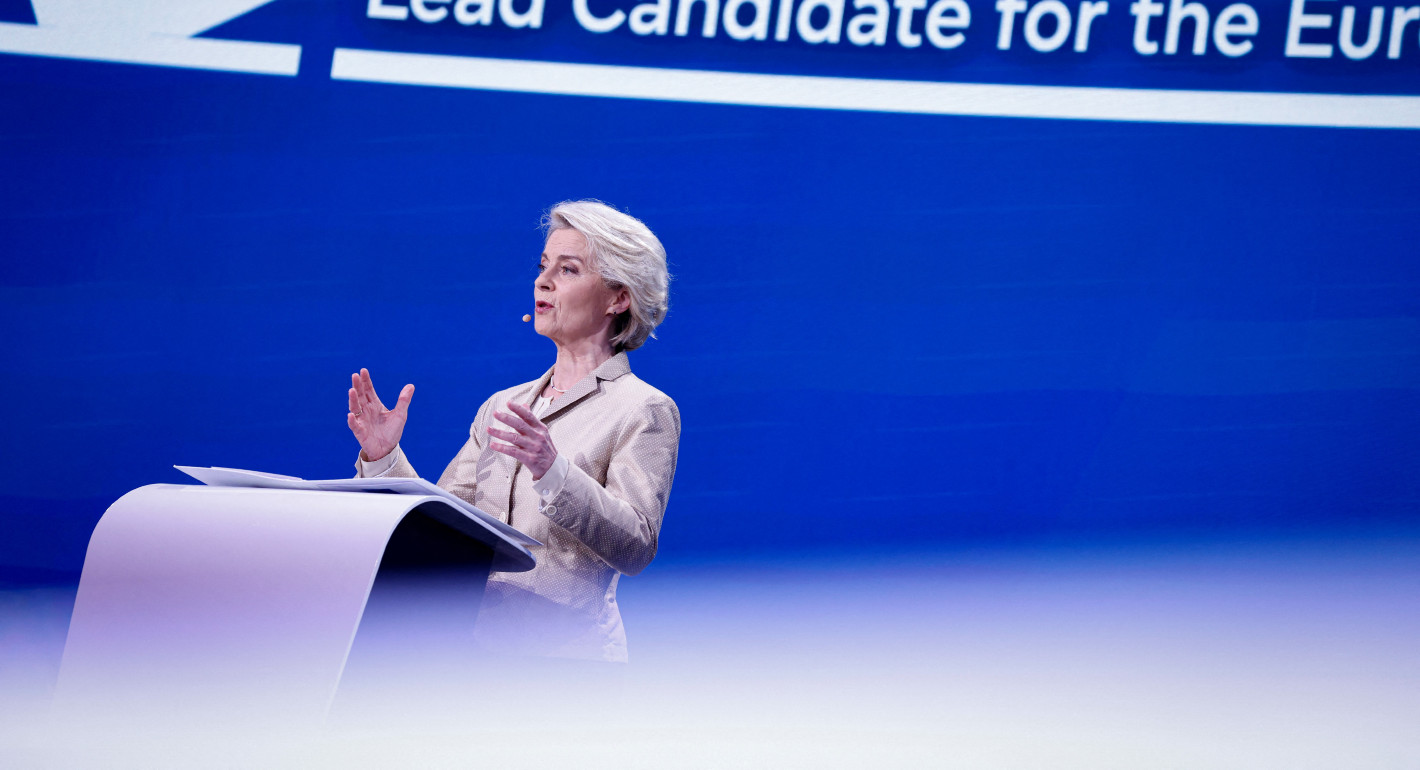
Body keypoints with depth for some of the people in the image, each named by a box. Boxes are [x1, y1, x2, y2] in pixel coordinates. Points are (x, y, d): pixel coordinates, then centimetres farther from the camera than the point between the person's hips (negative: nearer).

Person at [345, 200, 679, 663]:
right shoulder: (502, 406, 19)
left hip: (565, 649, -5)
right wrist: (384, 461, 1)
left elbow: (636, 547, -14)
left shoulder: (644, 411, 0)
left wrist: (553, 473, -26)